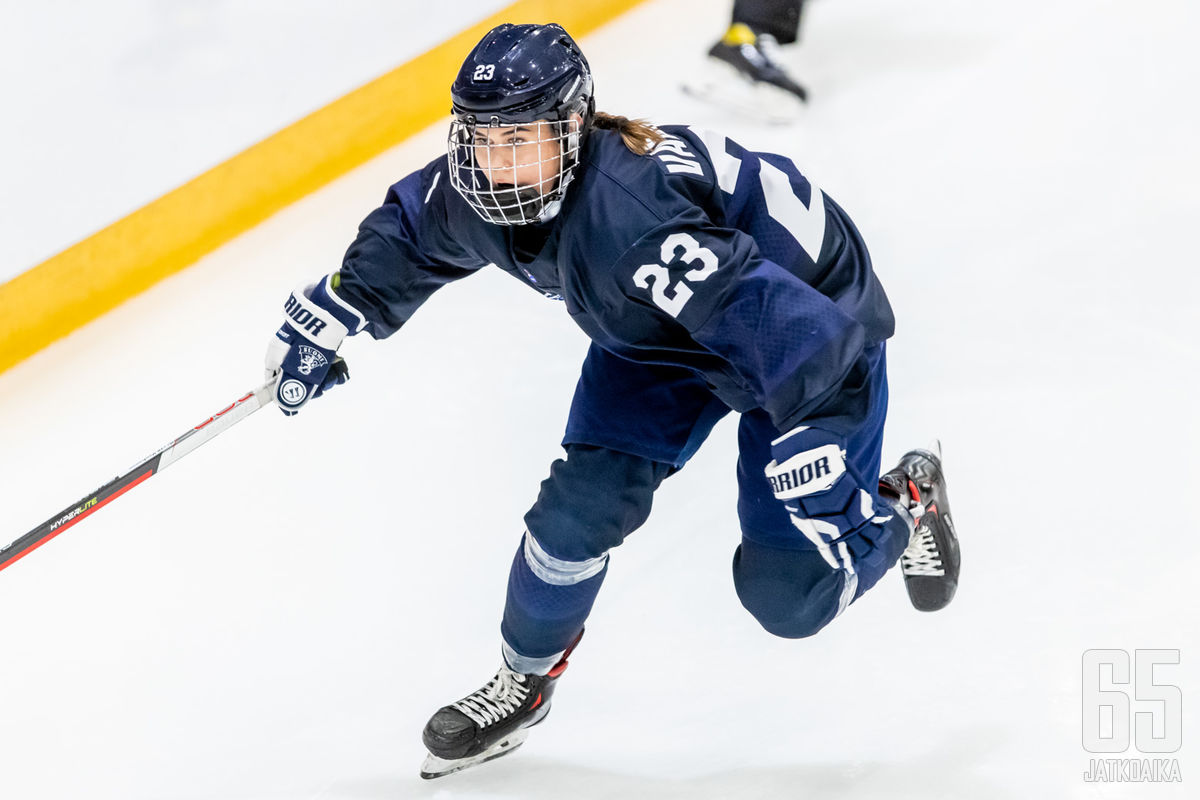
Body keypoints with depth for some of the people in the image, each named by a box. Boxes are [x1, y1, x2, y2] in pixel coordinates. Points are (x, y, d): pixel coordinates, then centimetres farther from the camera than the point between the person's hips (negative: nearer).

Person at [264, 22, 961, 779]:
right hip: (658, 334, 7)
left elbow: (780, 324, -44)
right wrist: (326, 319, 14)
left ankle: (906, 504, 23)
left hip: (814, 313, -6)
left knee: (789, 594, -8)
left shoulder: (635, 219, -42)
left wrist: (812, 468, -44)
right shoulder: (472, 196, -18)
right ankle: (525, 682, 21)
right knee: (584, 504, -5)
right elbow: (405, 233, 6)